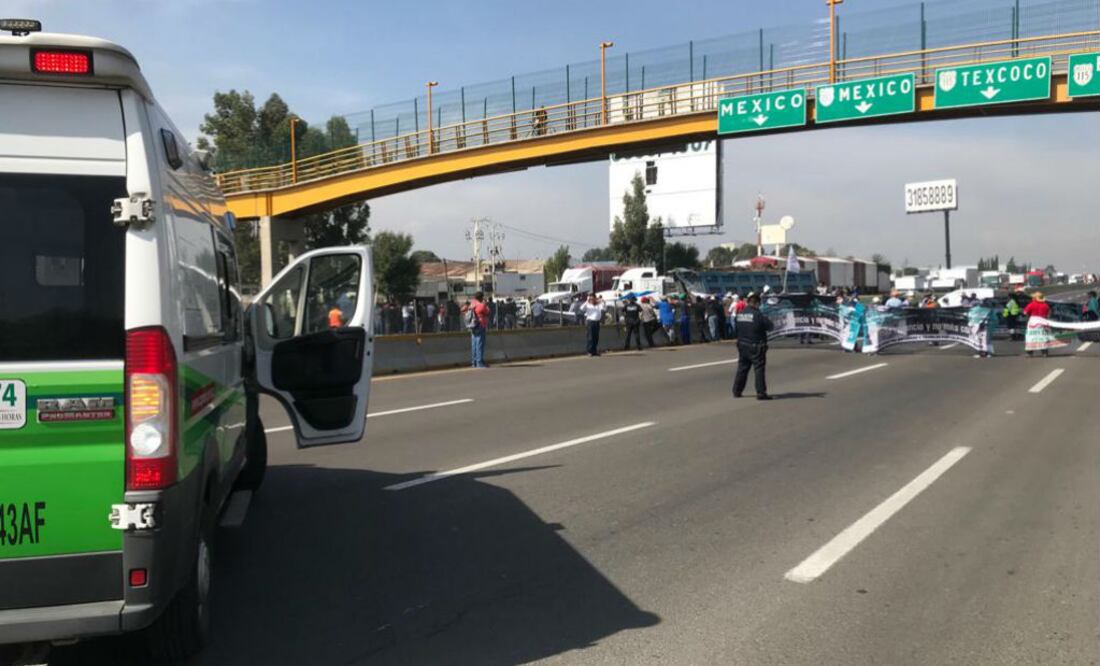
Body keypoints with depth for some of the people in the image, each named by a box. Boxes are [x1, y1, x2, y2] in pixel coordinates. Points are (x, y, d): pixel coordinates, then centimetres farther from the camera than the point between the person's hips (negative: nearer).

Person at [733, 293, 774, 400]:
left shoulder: (740, 314, 5)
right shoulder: (757, 314, -15)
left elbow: (736, 327, 13)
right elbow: (769, 326, -10)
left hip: (742, 346, 6)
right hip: (756, 347, -6)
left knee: (742, 368, 14)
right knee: (759, 369, -2)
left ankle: (737, 391, 19)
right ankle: (761, 393, -4)